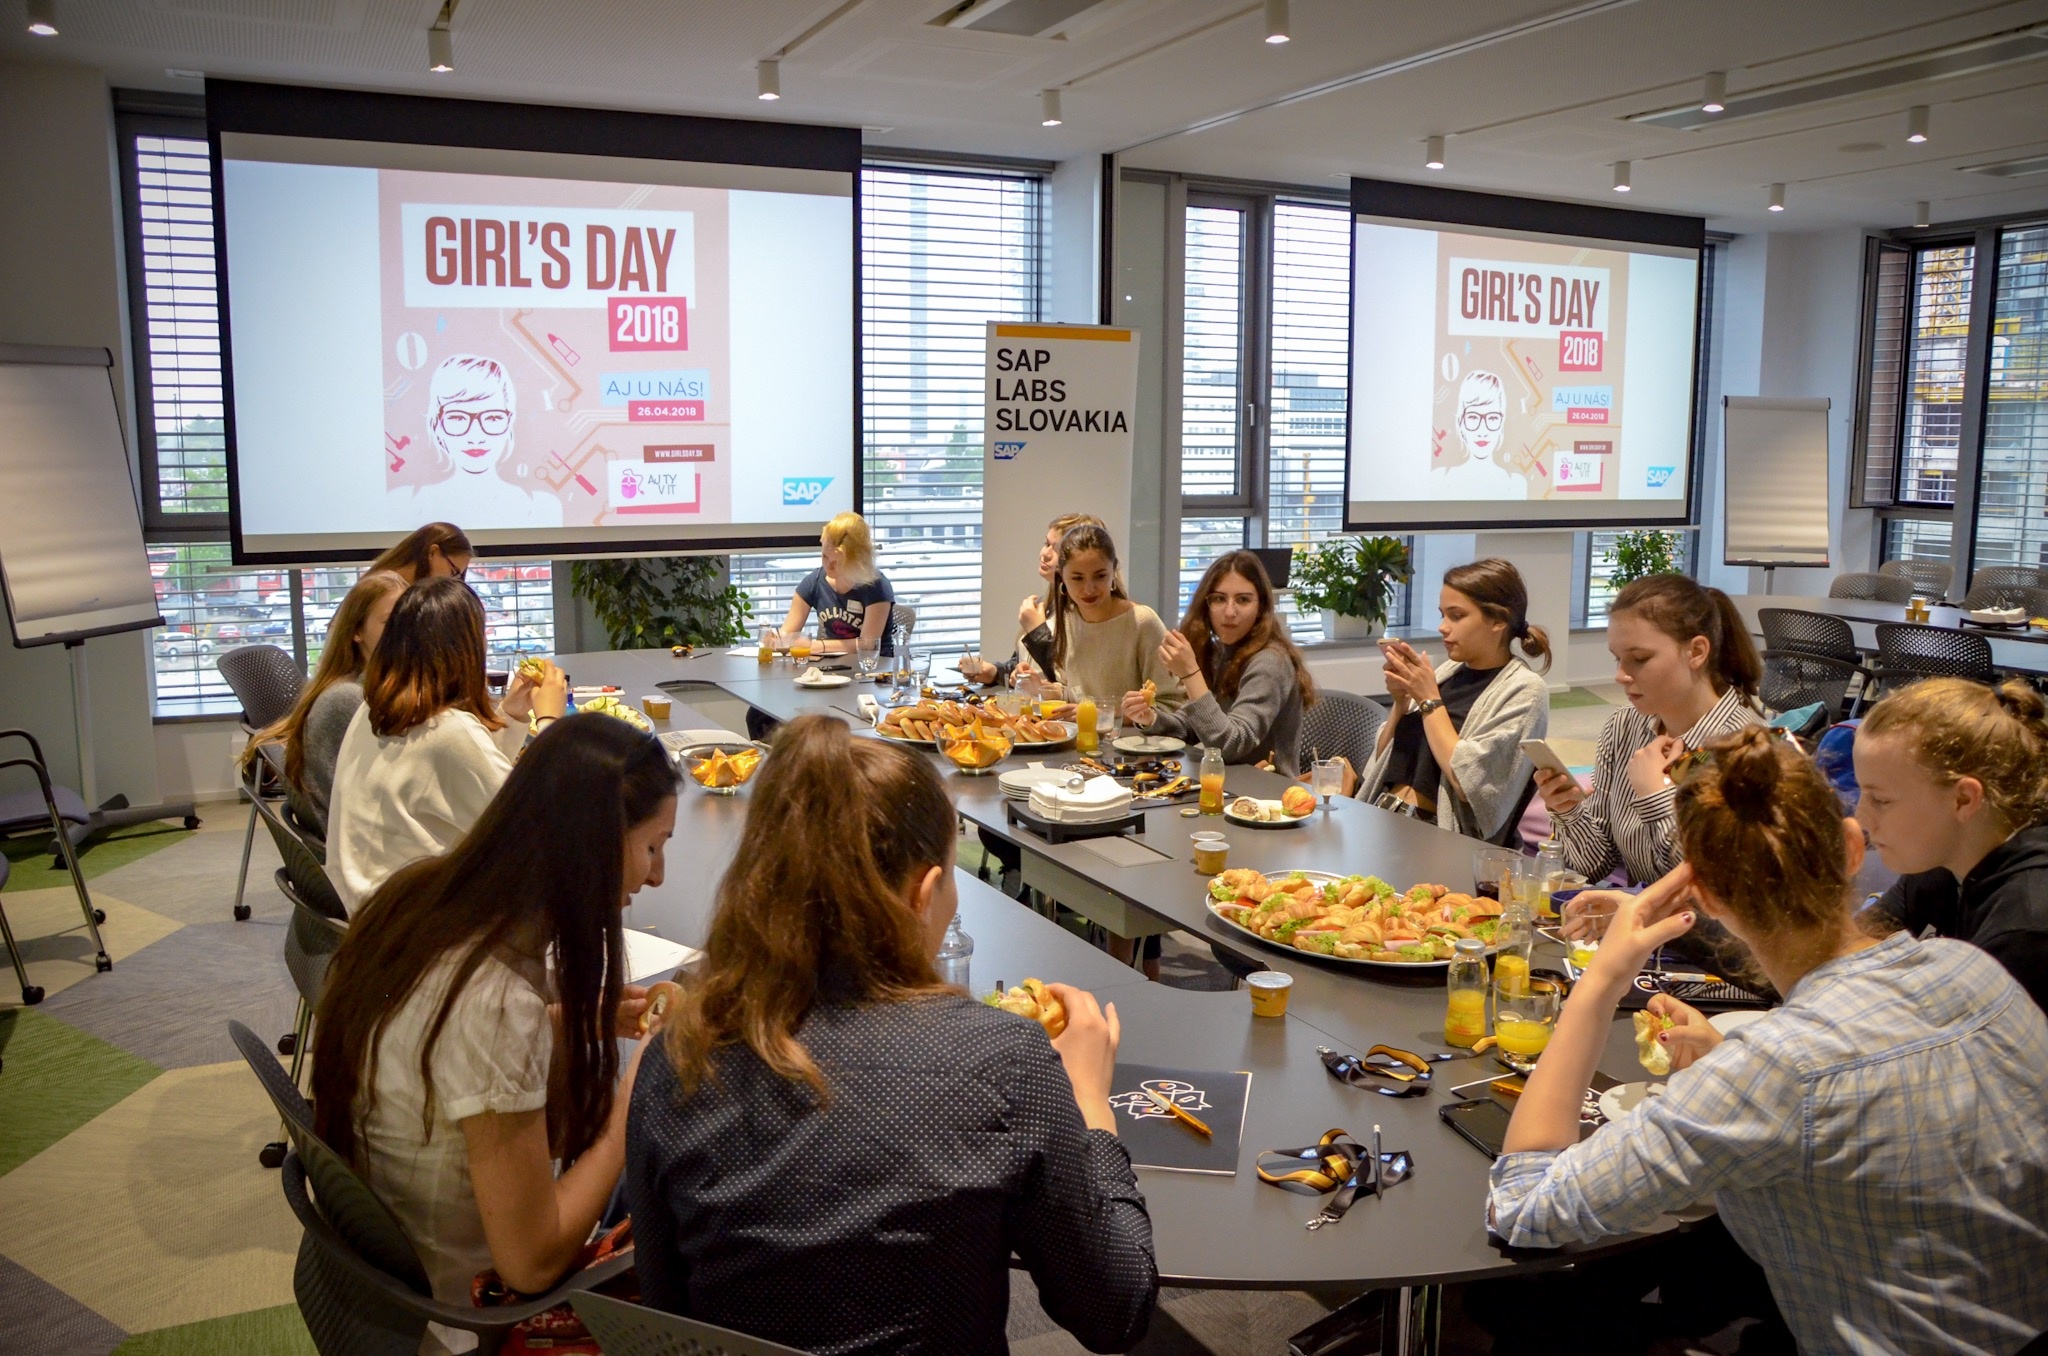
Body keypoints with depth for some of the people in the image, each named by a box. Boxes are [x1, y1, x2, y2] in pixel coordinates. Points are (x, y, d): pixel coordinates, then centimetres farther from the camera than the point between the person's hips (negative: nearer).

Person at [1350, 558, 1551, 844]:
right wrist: (1401, 701, -1)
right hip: (1383, 816, 7)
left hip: (1439, 835, -7)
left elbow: (1468, 783, -17)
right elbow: (1383, 757, 16)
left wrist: (1429, 699, -9)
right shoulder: (1449, 670, 13)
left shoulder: (1524, 691, -5)